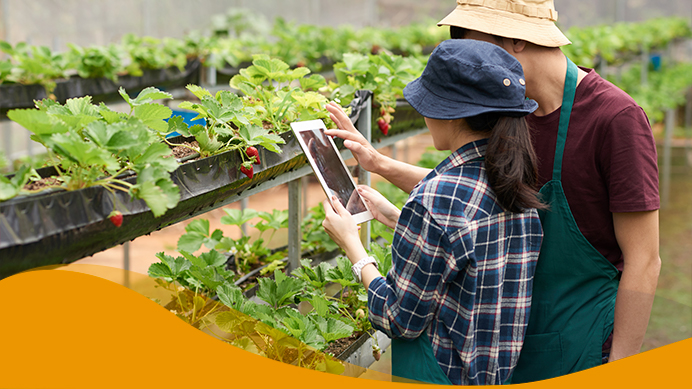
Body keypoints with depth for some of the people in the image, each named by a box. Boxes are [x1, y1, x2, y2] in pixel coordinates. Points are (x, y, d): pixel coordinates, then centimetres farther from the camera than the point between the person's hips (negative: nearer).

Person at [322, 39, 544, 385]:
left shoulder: (437, 200, -26)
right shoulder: (518, 186, -2)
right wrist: (393, 217, 15)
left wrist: (352, 245, -5)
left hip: (440, 374, -7)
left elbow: (400, 320, -18)